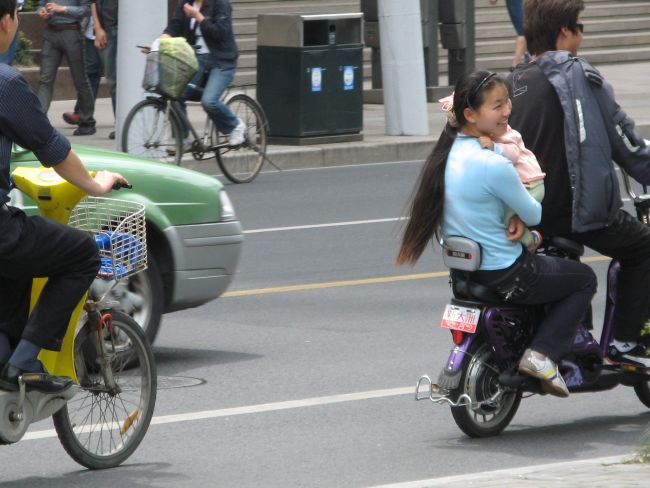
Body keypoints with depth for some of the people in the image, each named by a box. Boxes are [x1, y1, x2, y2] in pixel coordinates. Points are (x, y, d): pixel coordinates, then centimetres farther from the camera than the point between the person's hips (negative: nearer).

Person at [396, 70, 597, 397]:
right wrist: (523, 220, 8)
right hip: (506, 276, -9)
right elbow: (534, 216, -15)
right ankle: (542, 354, 0)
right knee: (584, 279, 13)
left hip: (464, 268, 9)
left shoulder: (449, 151, -1)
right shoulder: (494, 165, -27)